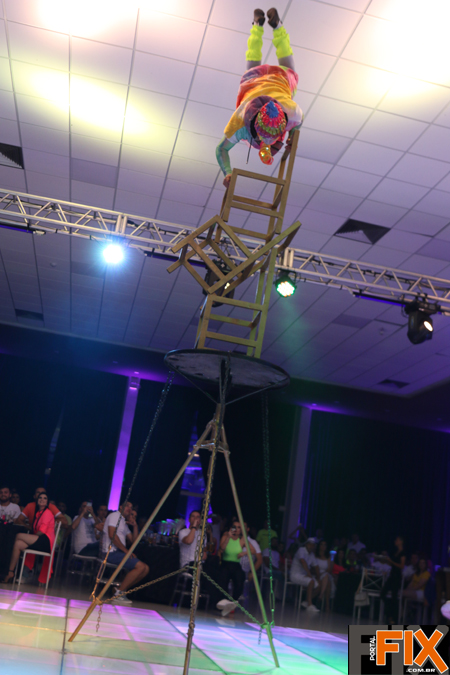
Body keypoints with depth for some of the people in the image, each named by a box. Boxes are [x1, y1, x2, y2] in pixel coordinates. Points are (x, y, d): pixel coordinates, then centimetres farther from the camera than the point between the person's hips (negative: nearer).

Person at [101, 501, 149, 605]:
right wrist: (126, 550, -16)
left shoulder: (124, 523, 26)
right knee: (140, 566, -22)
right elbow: (112, 535, -16)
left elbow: (133, 540, 21)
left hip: (119, 552, 9)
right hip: (112, 552, -9)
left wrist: (135, 525, 9)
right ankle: (118, 594, -17)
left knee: (145, 569, -1)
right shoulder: (115, 515, -1)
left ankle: (121, 590, -2)